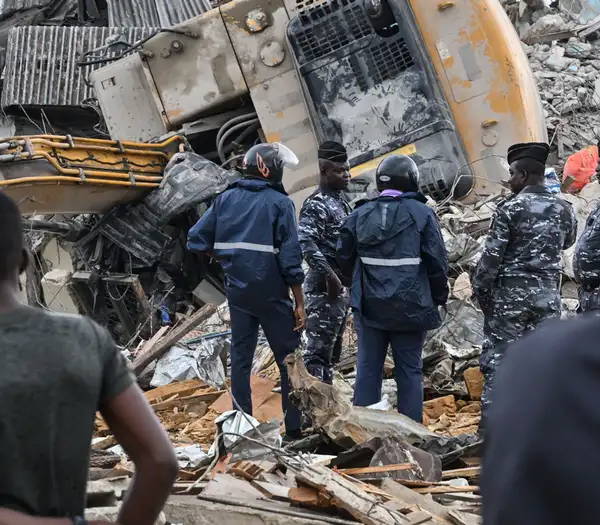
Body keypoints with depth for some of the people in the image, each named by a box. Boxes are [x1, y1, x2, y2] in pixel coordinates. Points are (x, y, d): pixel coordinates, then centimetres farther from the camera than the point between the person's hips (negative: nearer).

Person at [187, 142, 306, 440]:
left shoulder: (226, 199, 5)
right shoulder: (279, 203, -9)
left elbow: (196, 241, 2)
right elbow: (290, 258, -13)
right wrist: (299, 303, -9)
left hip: (237, 291, 5)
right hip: (271, 293, -5)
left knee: (240, 357, 11)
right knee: (288, 358, 5)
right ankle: (294, 429, 5)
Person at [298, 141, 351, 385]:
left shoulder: (340, 201, 15)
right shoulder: (316, 205, -15)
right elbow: (305, 243, -27)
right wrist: (330, 276, -26)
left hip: (342, 286, 10)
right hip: (324, 287, -10)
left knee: (332, 349, 15)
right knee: (318, 349, -9)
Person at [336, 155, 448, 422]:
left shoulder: (360, 214, 3)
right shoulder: (422, 214, -8)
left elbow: (345, 259, 9)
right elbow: (437, 261, -7)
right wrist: (439, 297, 7)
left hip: (370, 306, 3)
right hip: (410, 307, -3)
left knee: (368, 368, 9)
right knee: (409, 371, 4)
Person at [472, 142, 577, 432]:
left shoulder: (510, 208, -10)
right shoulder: (564, 209, 5)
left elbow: (491, 256, -11)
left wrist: (480, 290, -2)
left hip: (510, 293, -4)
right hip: (547, 295, 4)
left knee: (498, 360, 1)